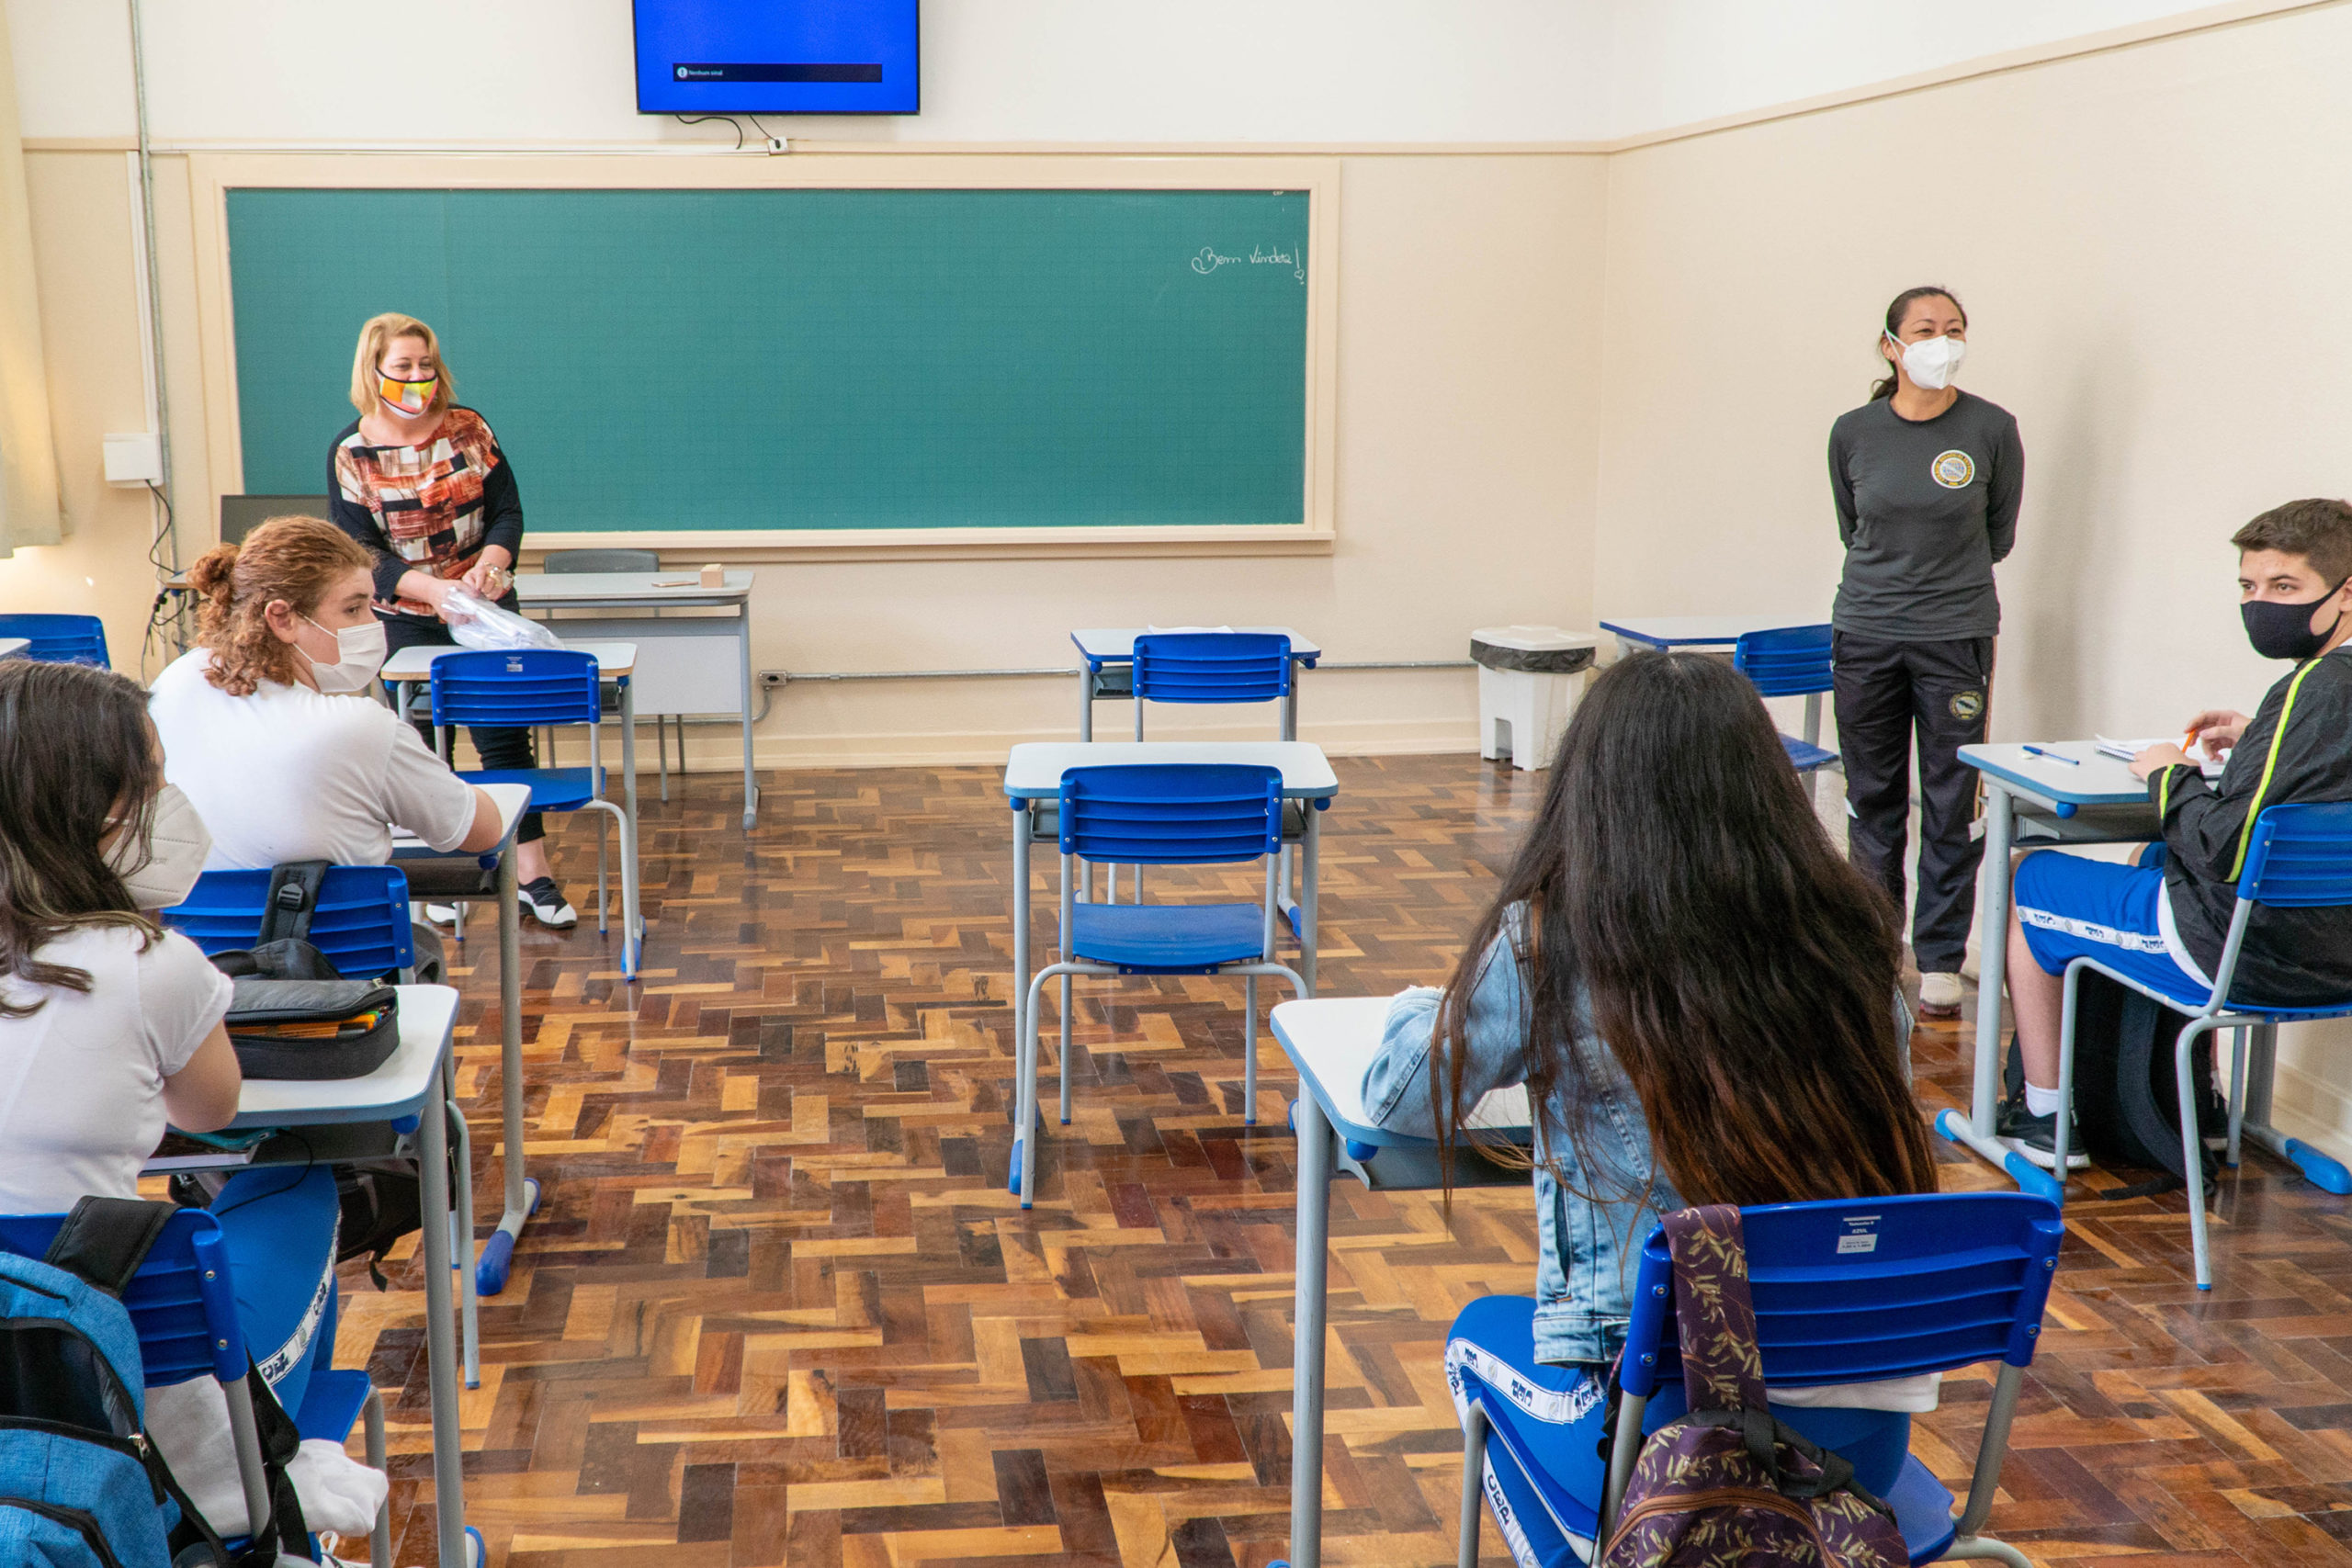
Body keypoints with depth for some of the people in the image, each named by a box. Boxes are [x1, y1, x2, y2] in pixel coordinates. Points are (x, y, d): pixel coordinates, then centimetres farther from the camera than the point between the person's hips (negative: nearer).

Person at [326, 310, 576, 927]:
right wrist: (430, 588, -26)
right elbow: (359, 551, -11)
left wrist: (490, 562, -23)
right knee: (421, 743, 6)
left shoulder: (469, 428, -3)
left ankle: (531, 872, 3)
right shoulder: (351, 453, -8)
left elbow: (507, 511, -1)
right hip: (405, 620, -1)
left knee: (504, 734, -2)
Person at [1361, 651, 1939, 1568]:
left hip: (1666, 1434, -4)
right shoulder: (1852, 941, -3)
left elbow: (1400, 1097, -1)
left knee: (1482, 1333, 29)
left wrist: (1427, 1008, 21)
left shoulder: (1552, 943, -13)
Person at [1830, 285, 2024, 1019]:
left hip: (1957, 636, -2)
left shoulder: (1992, 429, -5)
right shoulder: (1853, 432, 0)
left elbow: (1999, 535, 9)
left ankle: (1939, 961, 11)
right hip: (1866, 633, 2)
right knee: (1872, 800, 10)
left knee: (1952, 806, 1)